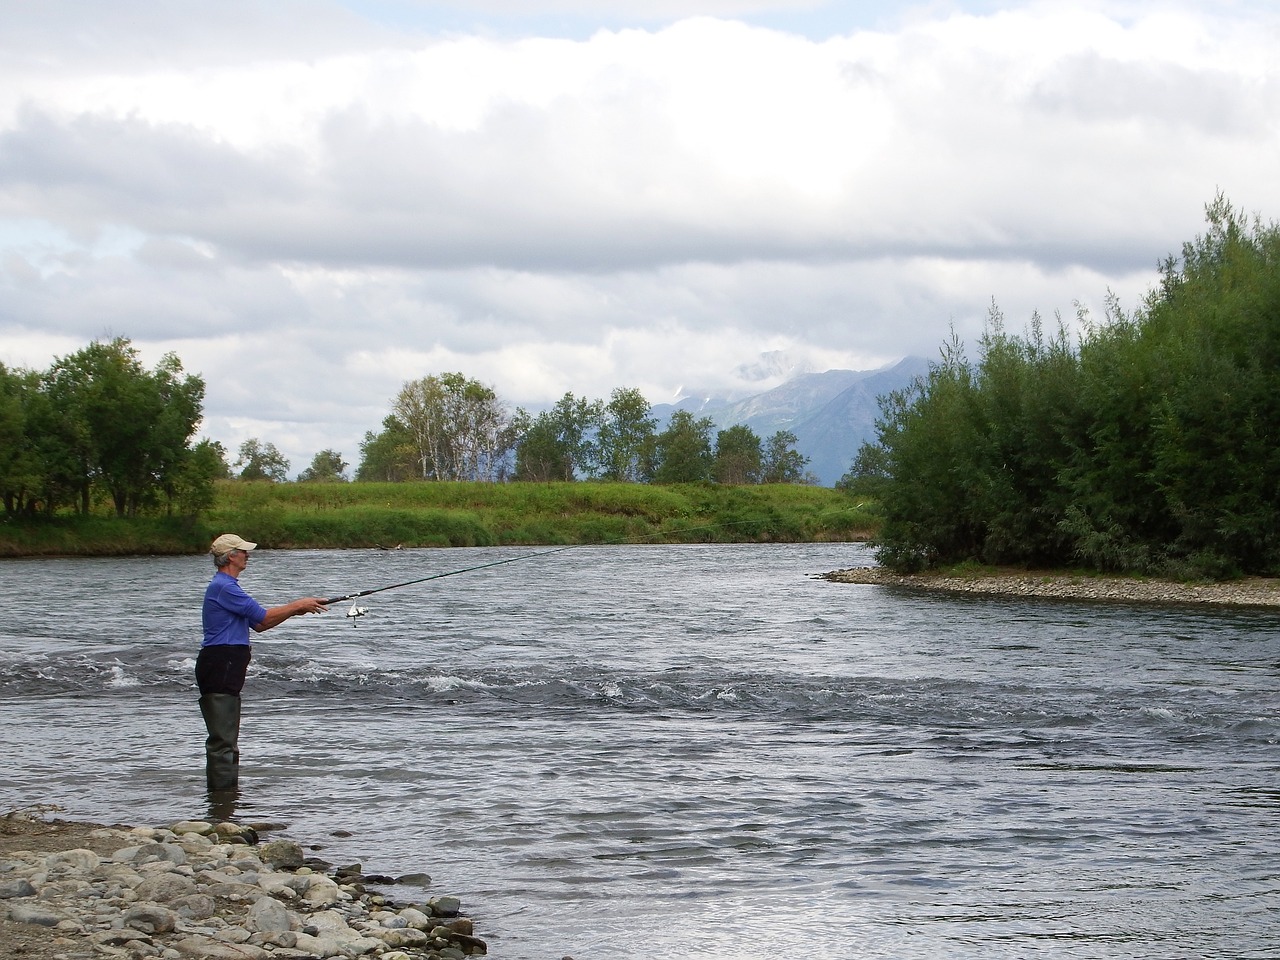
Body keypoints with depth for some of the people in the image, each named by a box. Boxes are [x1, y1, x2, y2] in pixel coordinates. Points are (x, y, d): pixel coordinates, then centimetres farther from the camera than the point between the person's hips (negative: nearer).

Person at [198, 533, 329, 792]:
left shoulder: (226, 586, 21)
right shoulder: (223, 587, -13)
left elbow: (258, 624, 22)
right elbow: (263, 617, -14)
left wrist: (294, 609, 13)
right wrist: (298, 606, -2)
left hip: (226, 668, 11)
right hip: (220, 666, -11)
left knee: (226, 738, 13)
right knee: (223, 738, -10)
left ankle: (226, 790, 17)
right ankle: (222, 790, -10)